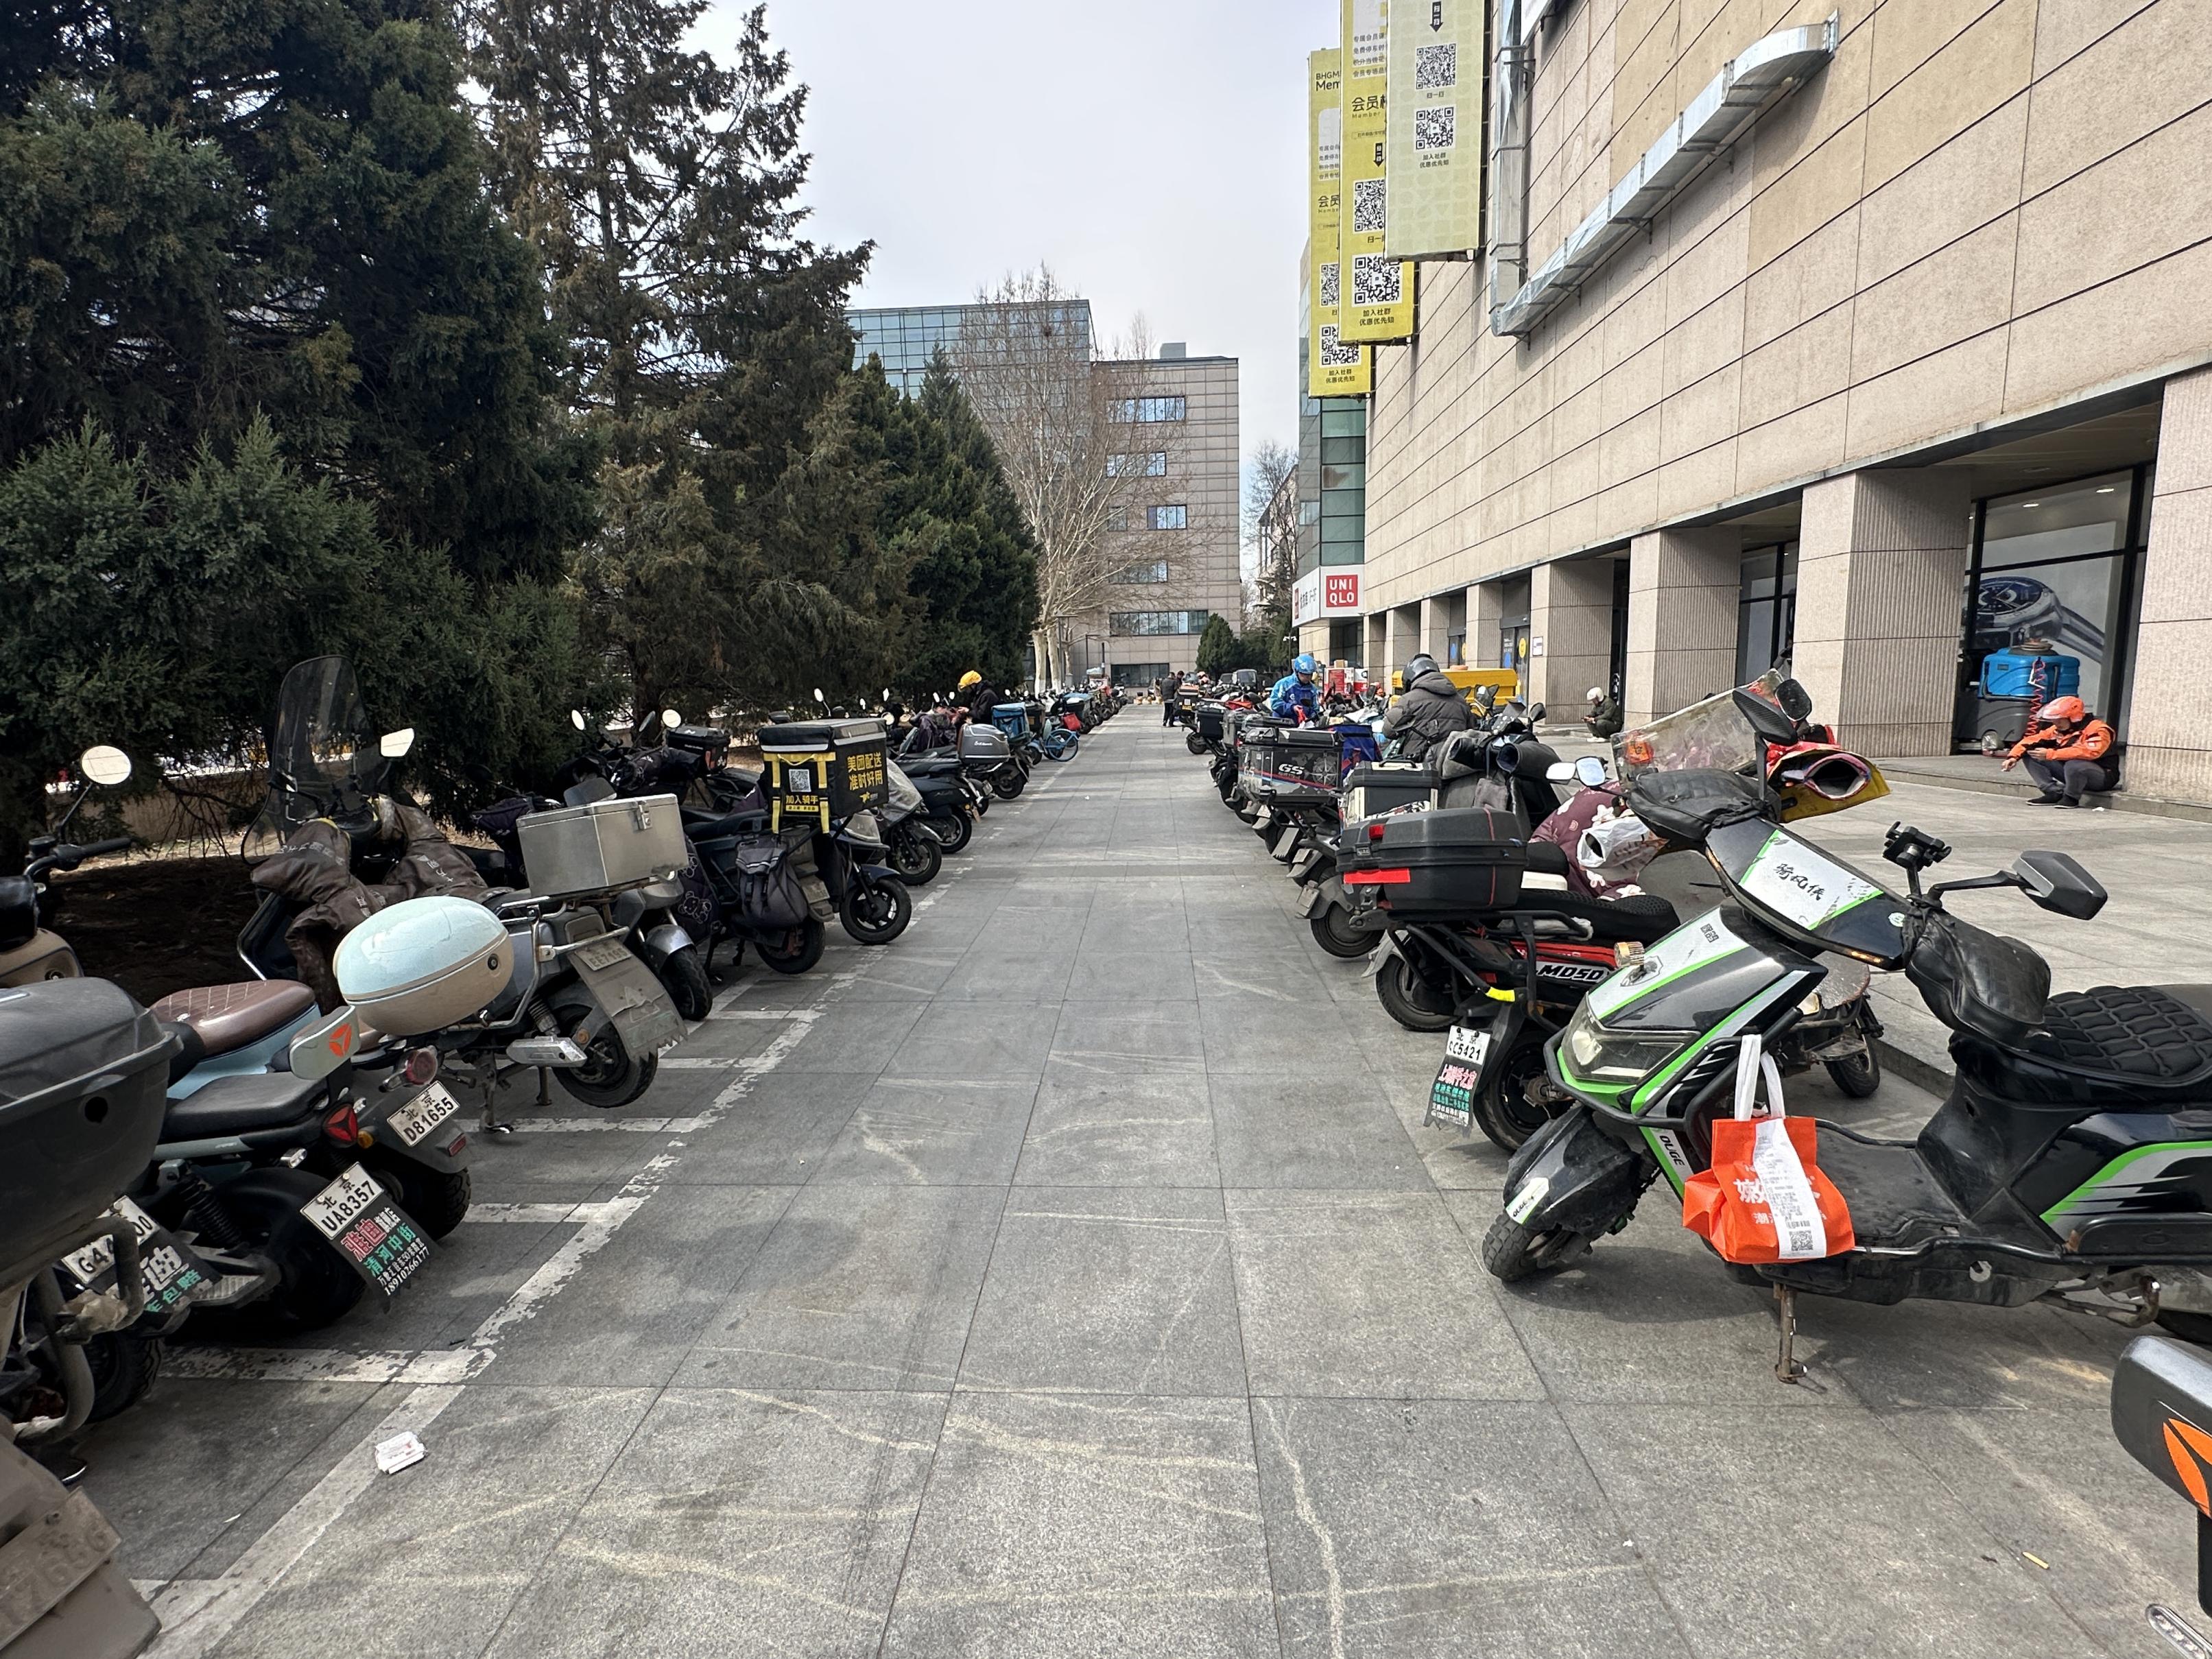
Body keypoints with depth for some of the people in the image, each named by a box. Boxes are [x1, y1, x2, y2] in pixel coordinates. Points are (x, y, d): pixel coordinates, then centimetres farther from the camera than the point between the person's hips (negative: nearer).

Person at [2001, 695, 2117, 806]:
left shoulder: (2098, 729, -20)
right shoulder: (2058, 729, 1)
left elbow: (2089, 752, -38)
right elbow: (2032, 740, 3)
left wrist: (2050, 754, -39)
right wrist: (2014, 756, -16)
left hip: (2102, 776, -7)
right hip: (2071, 772, 7)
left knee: (2074, 765, -41)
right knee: (2030, 756, -6)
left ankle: (2071, 798, -15)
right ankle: (2054, 793, -8)